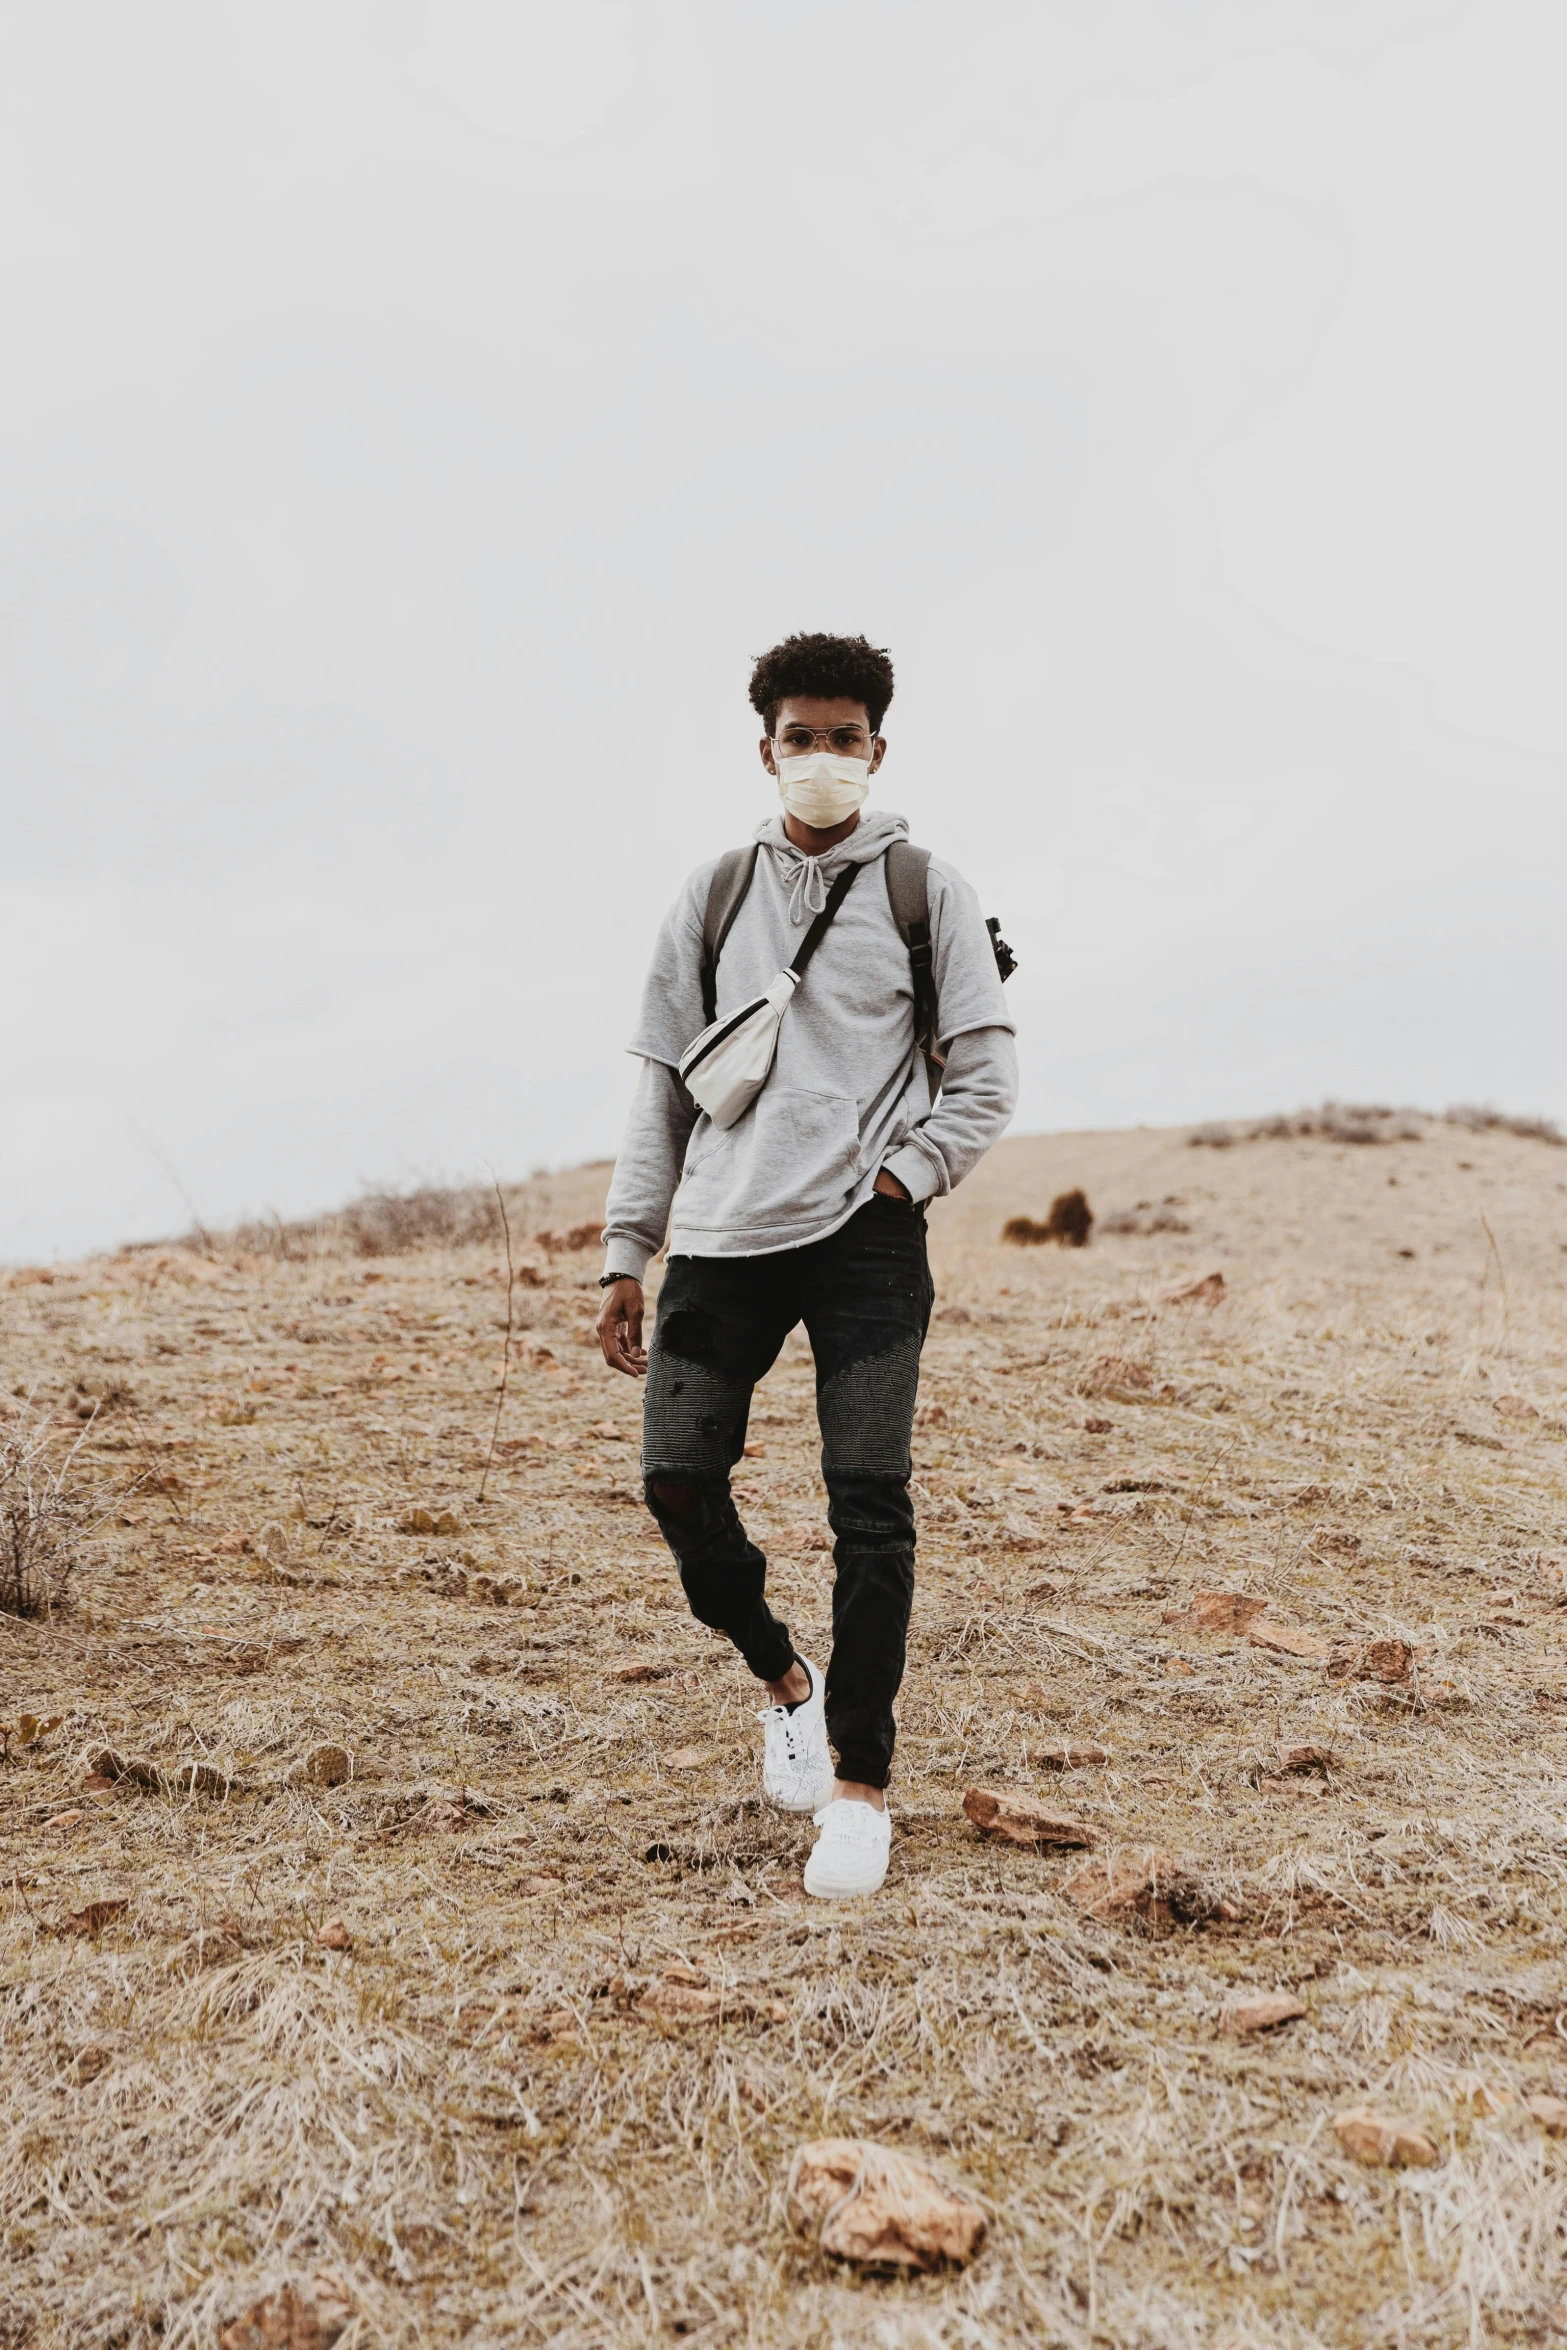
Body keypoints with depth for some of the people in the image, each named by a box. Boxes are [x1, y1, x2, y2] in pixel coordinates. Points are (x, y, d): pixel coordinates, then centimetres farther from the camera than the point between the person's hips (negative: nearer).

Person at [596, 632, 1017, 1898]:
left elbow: (987, 1077, 7)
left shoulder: (927, 889, 6)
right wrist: (627, 1251, 9)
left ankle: (862, 1783, 7)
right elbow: (662, 1082, 13)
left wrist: (898, 1178, -6)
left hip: (867, 1238, -2)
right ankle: (785, 1679, 23)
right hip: (724, 1237, 3)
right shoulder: (712, 892, 12)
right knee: (679, 1475, -5)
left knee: (870, 1507, -7)